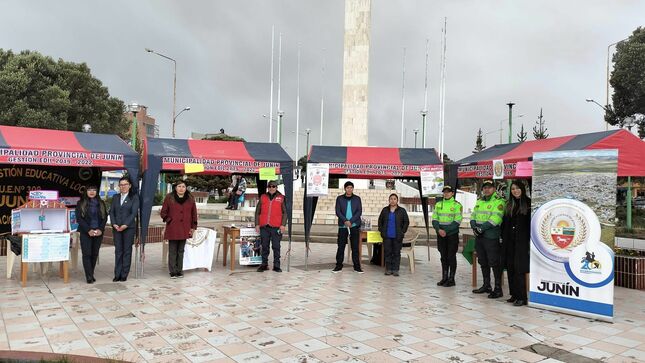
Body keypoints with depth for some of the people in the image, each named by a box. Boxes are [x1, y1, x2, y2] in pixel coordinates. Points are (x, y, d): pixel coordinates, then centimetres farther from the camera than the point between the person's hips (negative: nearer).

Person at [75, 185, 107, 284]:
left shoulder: (101, 203, 11)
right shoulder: (81, 203, 3)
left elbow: (105, 217, 9)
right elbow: (79, 218, -3)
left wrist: (100, 229, -6)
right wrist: (88, 230, -12)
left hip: (98, 233, 3)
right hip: (85, 233, -3)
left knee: (95, 254, 4)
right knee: (87, 254, -5)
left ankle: (91, 275, 14)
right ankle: (89, 277, -3)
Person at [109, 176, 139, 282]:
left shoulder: (134, 197, 2)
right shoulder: (115, 197, 14)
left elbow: (134, 213, -7)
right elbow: (111, 212, 9)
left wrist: (125, 225, -14)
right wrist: (114, 224, -7)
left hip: (129, 228, -3)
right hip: (116, 228, 3)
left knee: (127, 250, 1)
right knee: (118, 251, 4)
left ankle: (124, 275, 6)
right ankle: (117, 274, 8)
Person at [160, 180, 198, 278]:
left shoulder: (190, 199, 7)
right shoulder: (169, 198, 1)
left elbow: (194, 213, 10)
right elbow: (163, 212, 6)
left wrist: (193, 227, 6)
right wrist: (169, 221, -5)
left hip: (184, 229, 2)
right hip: (172, 229, -2)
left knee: (181, 251, 9)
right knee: (173, 251, 0)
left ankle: (179, 271, 16)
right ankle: (173, 272, 6)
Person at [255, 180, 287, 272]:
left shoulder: (281, 198, 5)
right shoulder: (263, 197, 10)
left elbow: (285, 212, 4)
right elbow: (257, 212, 12)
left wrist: (283, 224, -6)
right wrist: (257, 224, 4)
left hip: (276, 227, -2)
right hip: (264, 227, 2)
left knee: (276, 247, 1)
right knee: (264, 246, 8)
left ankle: (276, 265, 9)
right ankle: (264, 264, 18)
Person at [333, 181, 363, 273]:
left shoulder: (357, 198, 6)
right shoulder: (339, 198, 5)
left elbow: (359, 211, -1)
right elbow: (338, 211, -1)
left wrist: (351, 221, -12)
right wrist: (345, 221, -16)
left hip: (354, 225, 0)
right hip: (342, 226, 0)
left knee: (355, 246, 3)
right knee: (341, 246, 2)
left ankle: (357, 266, 9)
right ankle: (339, 266, 9)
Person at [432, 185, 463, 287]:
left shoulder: (457, 205, -4)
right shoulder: (438, 205, 9)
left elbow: (457, 221, -11)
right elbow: (434, 219, 5)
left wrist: (446, 231, -16)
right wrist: (439, 230, -12)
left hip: (452, 235, -4)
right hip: (440, 235, 4)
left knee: (451, 257, 0)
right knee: (443, 257, 10)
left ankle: (451, 279, 8)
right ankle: (444, 278, 19)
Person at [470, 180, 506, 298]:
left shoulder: (499, 201, -8)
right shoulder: (479, 201, 16)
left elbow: (495, 219, -18)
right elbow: (473, 216, 13)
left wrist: (481, 228, -18)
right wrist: (474, 227, -6)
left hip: (491, 237, -8)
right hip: (479, 236, 8)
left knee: (494, 263, -3)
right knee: (483, 262, 15)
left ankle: (498, 289, 5)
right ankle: (486, 286, 28)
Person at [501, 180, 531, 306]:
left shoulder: (528, 203, -3)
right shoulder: (509, 205, 15)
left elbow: (531, 223, -8)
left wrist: (530, 240, -14)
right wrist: (503, 237, 9)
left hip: (522, 241, -6)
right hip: (509, 240, 6)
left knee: (519, 269, -7)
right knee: (510, 268, 7)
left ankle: (521, 297, -1)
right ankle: (514, 294, 17)